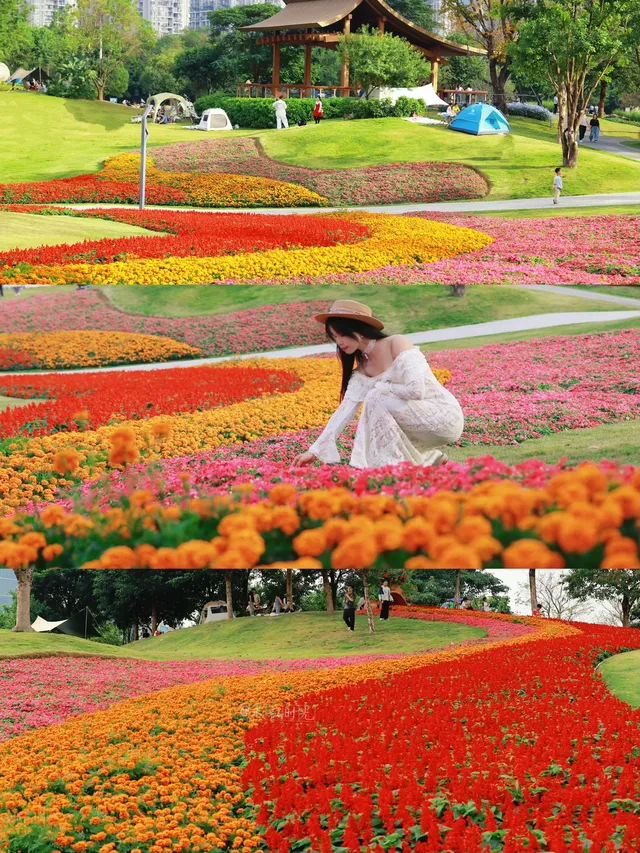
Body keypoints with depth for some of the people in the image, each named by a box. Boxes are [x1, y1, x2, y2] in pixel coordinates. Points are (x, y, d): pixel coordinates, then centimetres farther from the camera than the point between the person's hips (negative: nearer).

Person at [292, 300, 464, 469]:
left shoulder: (397, 344, -15)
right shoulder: (361, 371, 6)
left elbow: (416, 390, -26)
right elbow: (345, 410, 0)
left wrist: (379, 387, -10)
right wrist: (315, 450, -8)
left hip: (446, 416, -8)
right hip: (422, 421, 8)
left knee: (376, 398, -23)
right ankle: (431, 459, 17)